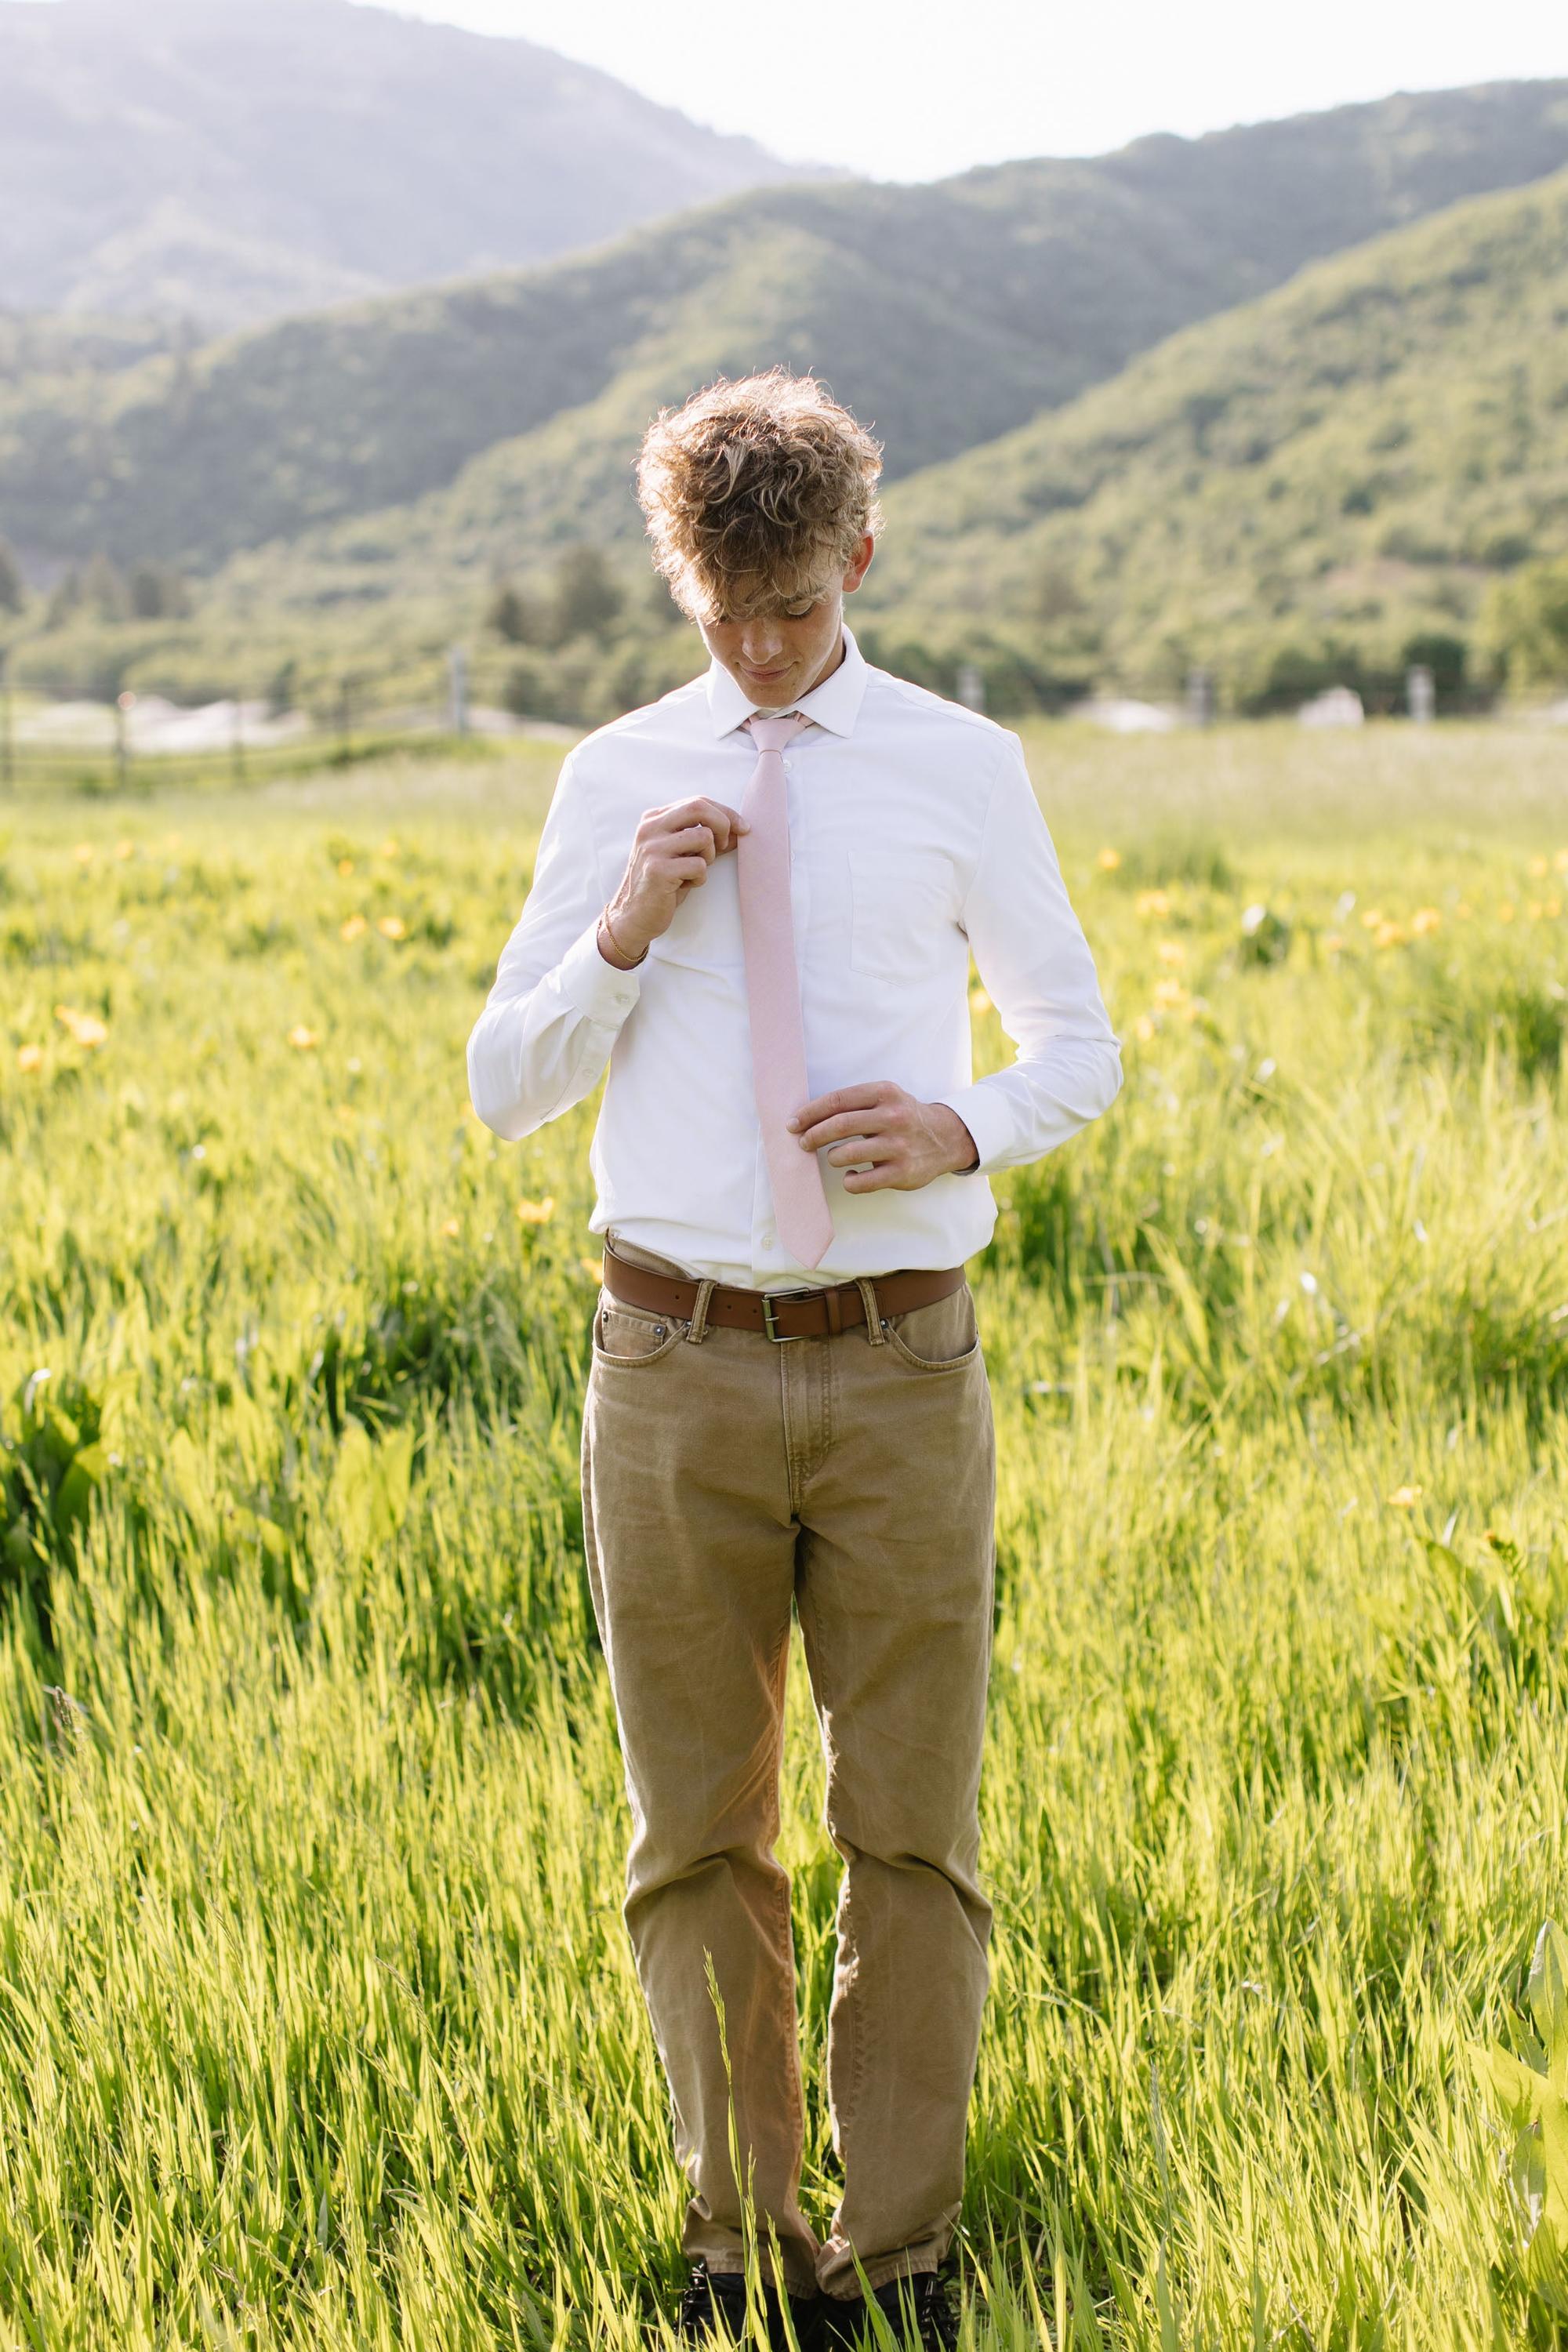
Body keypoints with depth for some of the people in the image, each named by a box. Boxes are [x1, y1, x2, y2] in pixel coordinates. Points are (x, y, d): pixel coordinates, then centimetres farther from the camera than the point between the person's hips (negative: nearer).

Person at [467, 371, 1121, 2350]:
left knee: (914, 1829, 6)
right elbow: (504, 1089, 9)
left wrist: (966, 1127, -9)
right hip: (678, 1361, 1)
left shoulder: (964, 769, 5)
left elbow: (1078, 1040, 12)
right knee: (700, 1832, 10)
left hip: (898, 1367, -1)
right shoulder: (618, 778, 7)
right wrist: (625, 931, -8)